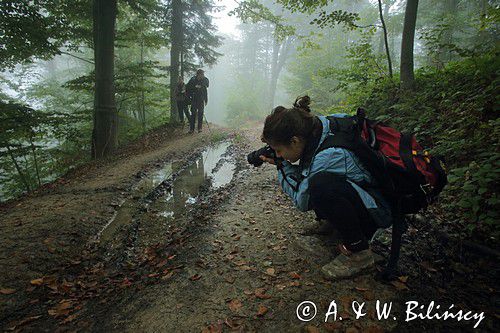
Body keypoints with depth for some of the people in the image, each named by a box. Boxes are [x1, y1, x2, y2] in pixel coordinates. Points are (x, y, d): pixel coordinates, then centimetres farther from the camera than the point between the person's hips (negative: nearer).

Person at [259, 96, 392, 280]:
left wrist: (283, 166, -8)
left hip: (379, 208, -8)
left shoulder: (329, 155, -32)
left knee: (320, 185, -34)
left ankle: (359, 253, -15)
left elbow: (302, 202, -17)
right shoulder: (317, 126, -8)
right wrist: (283, 163, -5)